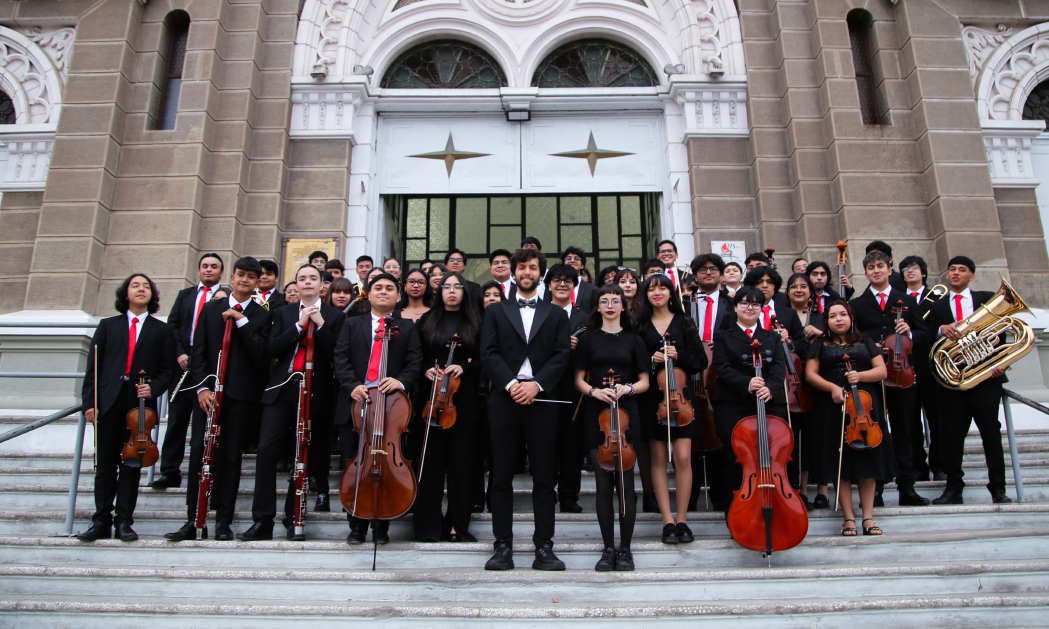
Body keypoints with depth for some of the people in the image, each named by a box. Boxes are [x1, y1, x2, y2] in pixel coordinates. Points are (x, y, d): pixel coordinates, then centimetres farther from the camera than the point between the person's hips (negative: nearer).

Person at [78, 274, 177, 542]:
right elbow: (93, 366, 9)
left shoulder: (162, 330, 10)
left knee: (131, 464, 2)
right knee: (105, 464, 5)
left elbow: (167, 369, 6)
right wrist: (89, 401, -1)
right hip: (109, 402, 1)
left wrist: (153, 388, -13)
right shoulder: (108, 326, 14)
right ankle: (101, 522, 14)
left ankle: (124, 521, 9)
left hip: (140, 404, -1)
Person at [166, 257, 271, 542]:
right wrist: (202, 387, -6)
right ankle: (193, 520, 9)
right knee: (199, 452, -1)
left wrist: (241, 321, -13)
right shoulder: (211, 309, 11)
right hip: (209, 392, 2)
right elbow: (198, 352, 7)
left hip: (241, 394, -1)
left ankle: (223, 521, 12)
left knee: (231, 457, 3)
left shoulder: (261, 315, 5)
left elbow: (262, 355, -8)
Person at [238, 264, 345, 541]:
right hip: (281, 389, 1)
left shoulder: (334, 316, 7)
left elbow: (336, 354, -5)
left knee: (303, 455, 4)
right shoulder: (283, 313, 14)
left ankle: (293, 519, 16)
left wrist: (321, 325, -12)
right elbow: (271, 348, -1)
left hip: (314, 391, -1)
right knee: (267, 450, -8)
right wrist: (299, 325, -9)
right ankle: (262, 520, -1)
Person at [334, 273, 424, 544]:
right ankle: (357, 526, 18)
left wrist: (401, 381, -19)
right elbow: (341, 359, 4)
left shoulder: (408, 327, 13)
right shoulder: (352, 324, 16)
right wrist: (351, 385, -13)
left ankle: (381, 526, 16)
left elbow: (415, 362, 1)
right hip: (355, 402, 2)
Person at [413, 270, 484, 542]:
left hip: (463, 397, 0)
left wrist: (463, 368, -12)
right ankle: (428, 524, 10)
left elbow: (482, 360, 5)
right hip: (432, 394, 0)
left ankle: (457, 524, 12)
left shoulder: (474, 323, 8)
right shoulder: (427, 321, 10)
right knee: (431, 459, 1)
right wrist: (426, 370, -9)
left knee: (461, 459, 3)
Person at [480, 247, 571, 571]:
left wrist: (537, 384, -12)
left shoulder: (556, 314, 15)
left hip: (542, 401, 0)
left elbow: (562, 354, 3)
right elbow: (488, 353, 2)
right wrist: (511, 384, -12)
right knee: (501, 477, 2)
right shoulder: (496, 311, 14)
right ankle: (503, 546, 10)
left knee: (544, 477, 2)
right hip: (503, 400, 0)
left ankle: (544, 547, 9)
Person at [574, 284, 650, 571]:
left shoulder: (634, 340, 10)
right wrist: (594, 391, -12)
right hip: (596, 413, 0)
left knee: (625, 482, -2)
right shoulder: (588, 340, 10)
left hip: (626, 412, 0)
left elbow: (644, 381, 8)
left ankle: (625, 549, 9)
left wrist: (627, 389, -12)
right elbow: (579, 380, 8)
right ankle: (608, 548, 11)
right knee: (603, 482, 2)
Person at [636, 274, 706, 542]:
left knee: (683, 457, -6)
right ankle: (667, 520, 9)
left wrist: (679, 356, -13)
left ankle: (681, 519, 6)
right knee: (658, 458, 3)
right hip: (652, 397, 1)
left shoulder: (684, 323, 7)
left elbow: (700, 361, 4)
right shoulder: (640, 325, 7)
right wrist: (651, 359, -12)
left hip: (680, 394, 0)